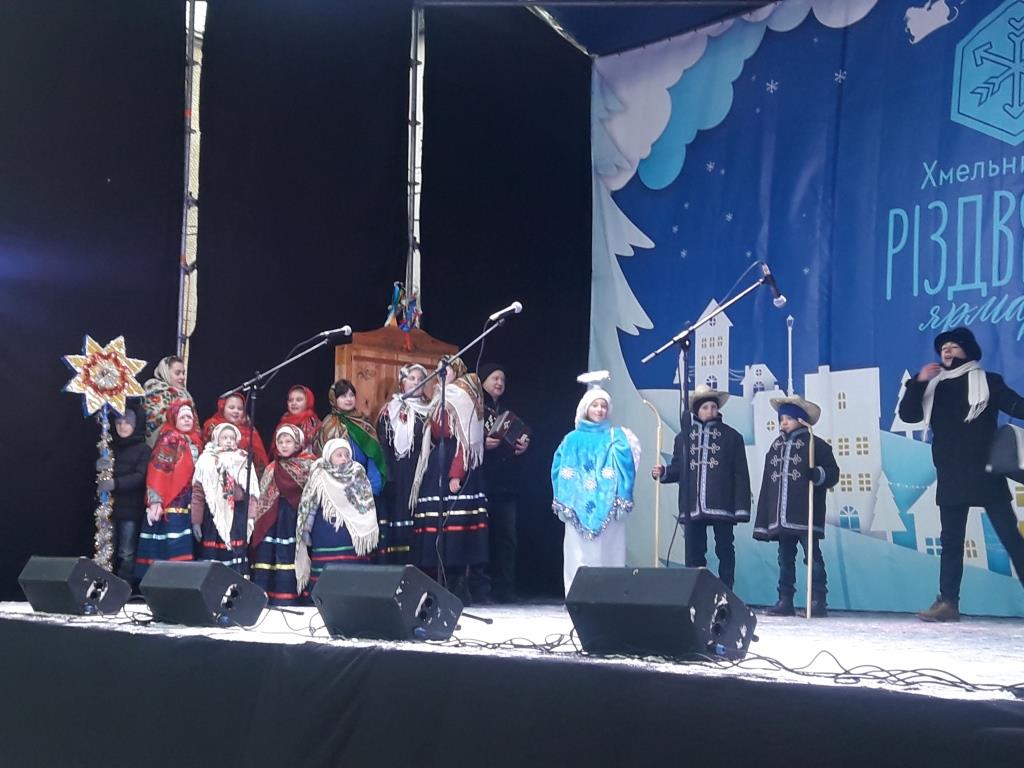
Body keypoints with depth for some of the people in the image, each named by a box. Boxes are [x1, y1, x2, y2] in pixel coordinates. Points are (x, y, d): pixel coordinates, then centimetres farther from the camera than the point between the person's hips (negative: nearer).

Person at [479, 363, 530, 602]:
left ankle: (504, 587, 1)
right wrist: (483, 444, -20)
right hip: (481, 481, -5)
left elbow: (520, 439, 24)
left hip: (506, 482, 6)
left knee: (506, 536, 0)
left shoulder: (507, 411, 23)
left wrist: (523, 446, 2)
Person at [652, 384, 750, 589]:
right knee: (694, 553, 6)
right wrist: (663, 473, -11)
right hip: (692, 507, 2)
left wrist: (741, 507, -7)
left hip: (722, 505, -2)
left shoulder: (731, 436, 3)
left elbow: (741, 475, 0)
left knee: (725, 551, 4)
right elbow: (678, 469, 12)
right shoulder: (683, 437, 11)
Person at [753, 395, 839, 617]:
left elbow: (833, 473, -3)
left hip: (806, 516, -6)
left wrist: (818, 475, -25)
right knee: (785, 559, 10)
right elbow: (767, 483, 14)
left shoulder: (815, 445, -2)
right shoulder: (775, 446, 13)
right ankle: (785, 601, 15)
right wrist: (763, 520, 11)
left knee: (813, 558, -3)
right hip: (781, 517, 6)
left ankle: (818, 601, -2)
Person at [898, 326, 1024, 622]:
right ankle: (948, 602, 6)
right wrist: (918, 383, -9)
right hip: (951, 477, 3)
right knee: (950, 540, 4)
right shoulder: (933, 387, 14)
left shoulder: (988, 381, 6)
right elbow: (907, 414, 5)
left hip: (985, 473, -3)